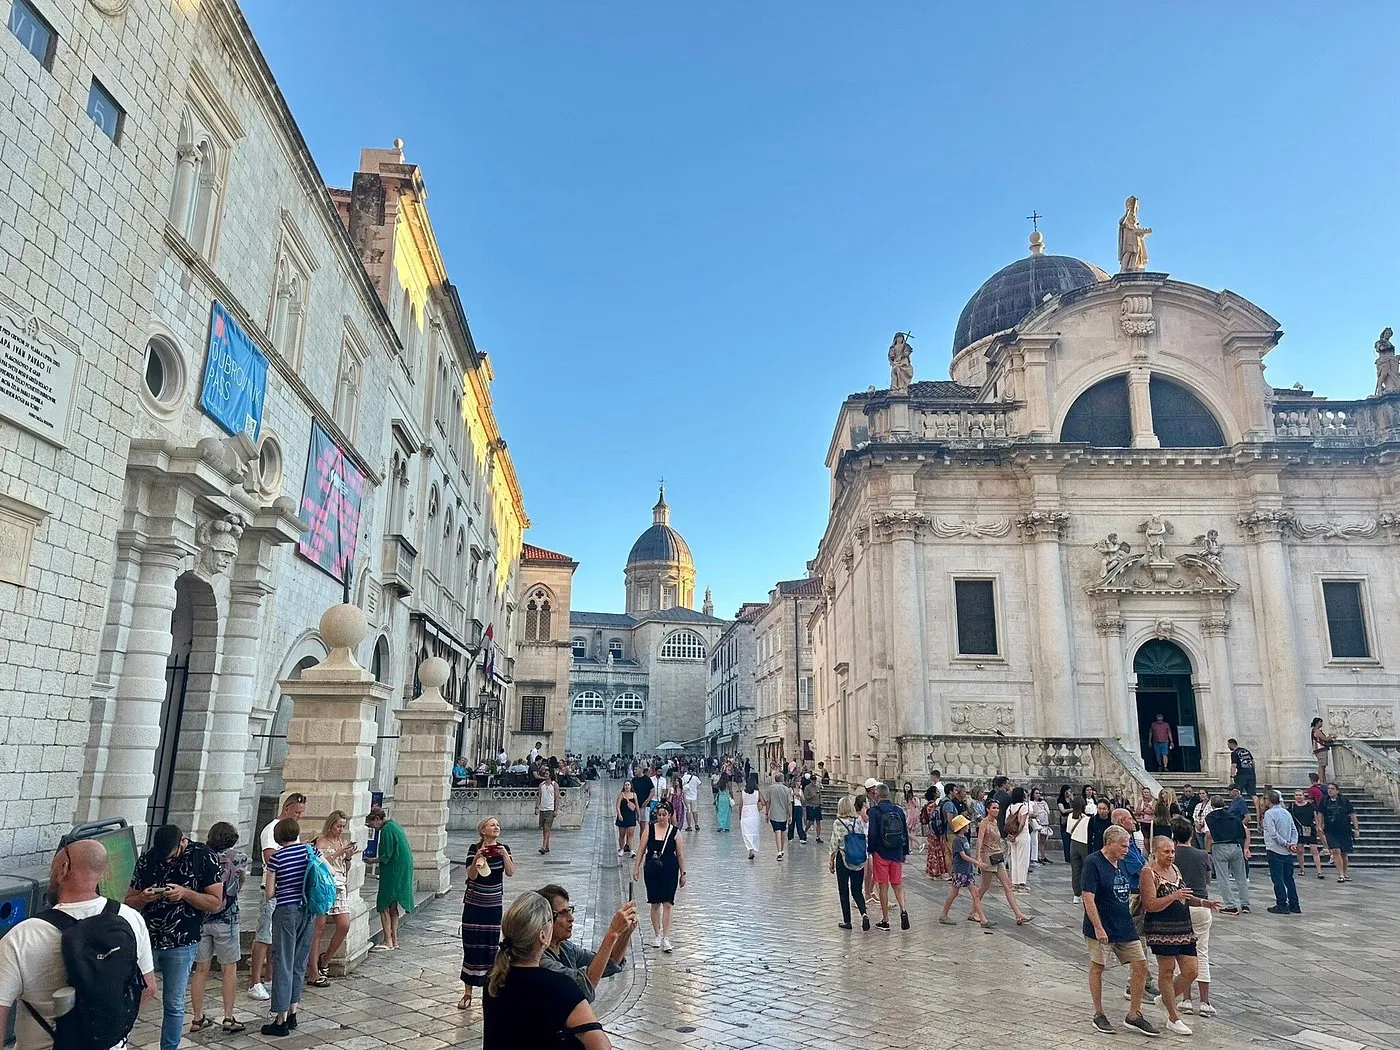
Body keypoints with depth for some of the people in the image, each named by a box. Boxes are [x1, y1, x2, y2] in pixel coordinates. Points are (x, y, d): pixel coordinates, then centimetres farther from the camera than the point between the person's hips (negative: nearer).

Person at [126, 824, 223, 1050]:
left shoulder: (204, 857, -9)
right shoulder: (147, 859, 0)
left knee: (174, 1005, 5)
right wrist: (143, 898, -15)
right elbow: (129, 902, 7)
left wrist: (185, 893, -22)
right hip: (146, 939, 2)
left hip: (181, 944, -2)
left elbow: (215, 903, -8)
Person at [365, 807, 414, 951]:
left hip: (393, 873, -10)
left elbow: (385, 857, -17)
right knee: (392, 906, 14)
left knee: (383, 905, -2)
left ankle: (388, 942, 1)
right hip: (401, 872, 10)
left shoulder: (386, 830, -17)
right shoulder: (393, 825, 13)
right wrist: (375, 859, 14)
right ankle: (394, 941, 19)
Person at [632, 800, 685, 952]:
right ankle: (656, 935, 24)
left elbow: (680, 854, 4)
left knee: (667, 904, -5)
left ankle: (665, 938, -2)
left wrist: (682, 873, 5)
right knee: (655, 904, 9)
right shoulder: (649, 829, 0)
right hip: (652, 872, 1)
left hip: (670, 871, -1)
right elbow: (641, 850, 3)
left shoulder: (674, 832, -2)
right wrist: (636, 868, 0)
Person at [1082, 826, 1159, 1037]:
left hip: (1124, 926, 8)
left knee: (1140, 965, 5)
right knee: (1097, 967, 5)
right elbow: (1088, 898, -19)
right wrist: (1098, 928, -21)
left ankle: (1134, 1015, 18)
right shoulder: (1093, 863, -16)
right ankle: (1099, 1015, 20)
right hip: (1101, 928, -7)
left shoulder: (1121, 862, 8)